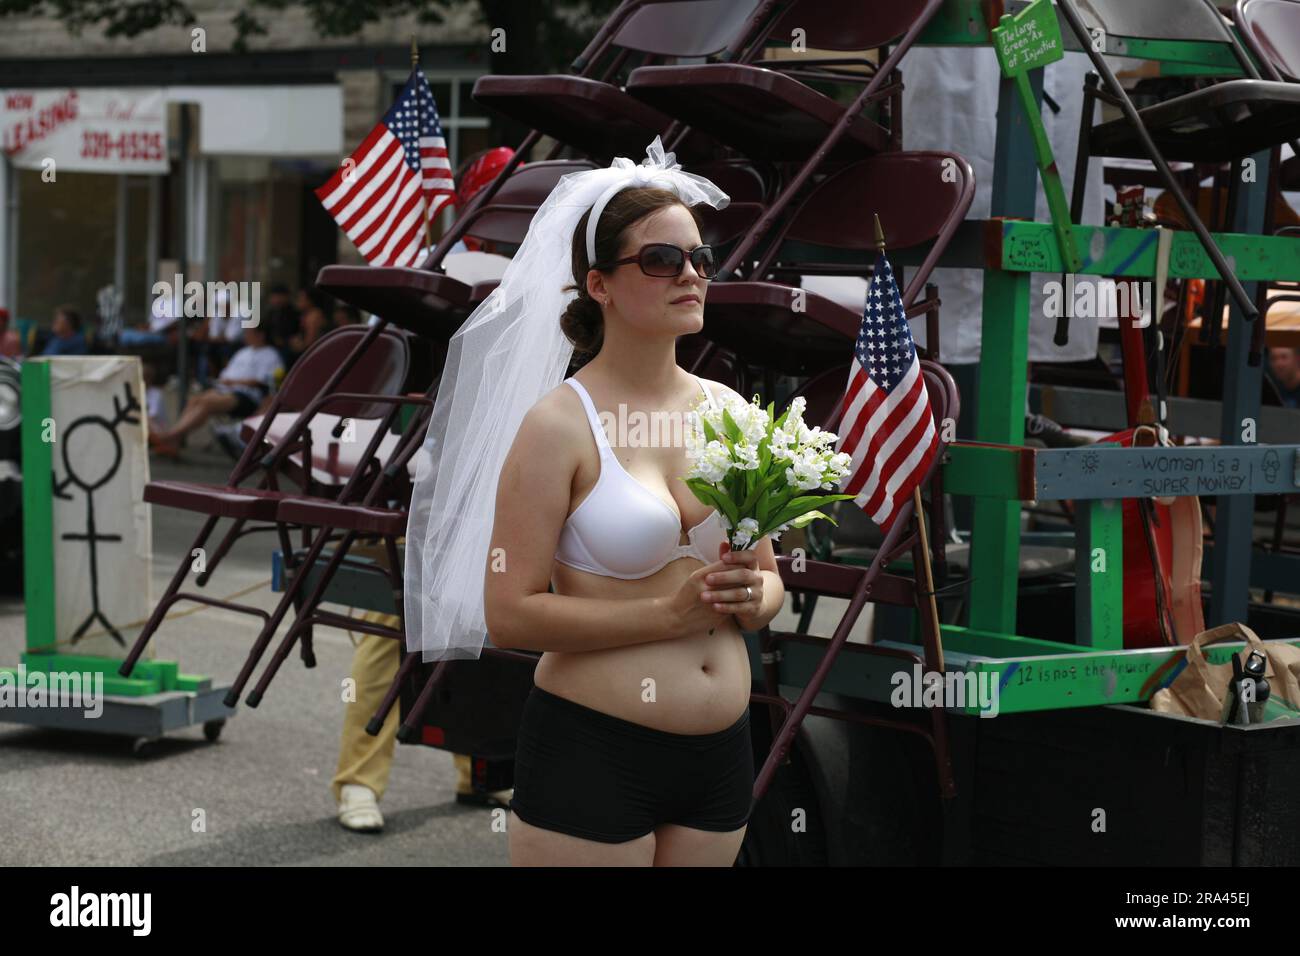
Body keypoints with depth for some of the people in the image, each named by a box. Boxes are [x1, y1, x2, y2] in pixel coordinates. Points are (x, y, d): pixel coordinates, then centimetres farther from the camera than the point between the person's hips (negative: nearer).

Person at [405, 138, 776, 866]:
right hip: (593, 751, -6)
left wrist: (751, 598, -8)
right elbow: (508, 614, -15)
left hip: (722, 750, 6)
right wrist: (670, 613, -18)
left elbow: (771, 578, 15)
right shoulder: (560, 424, -10)